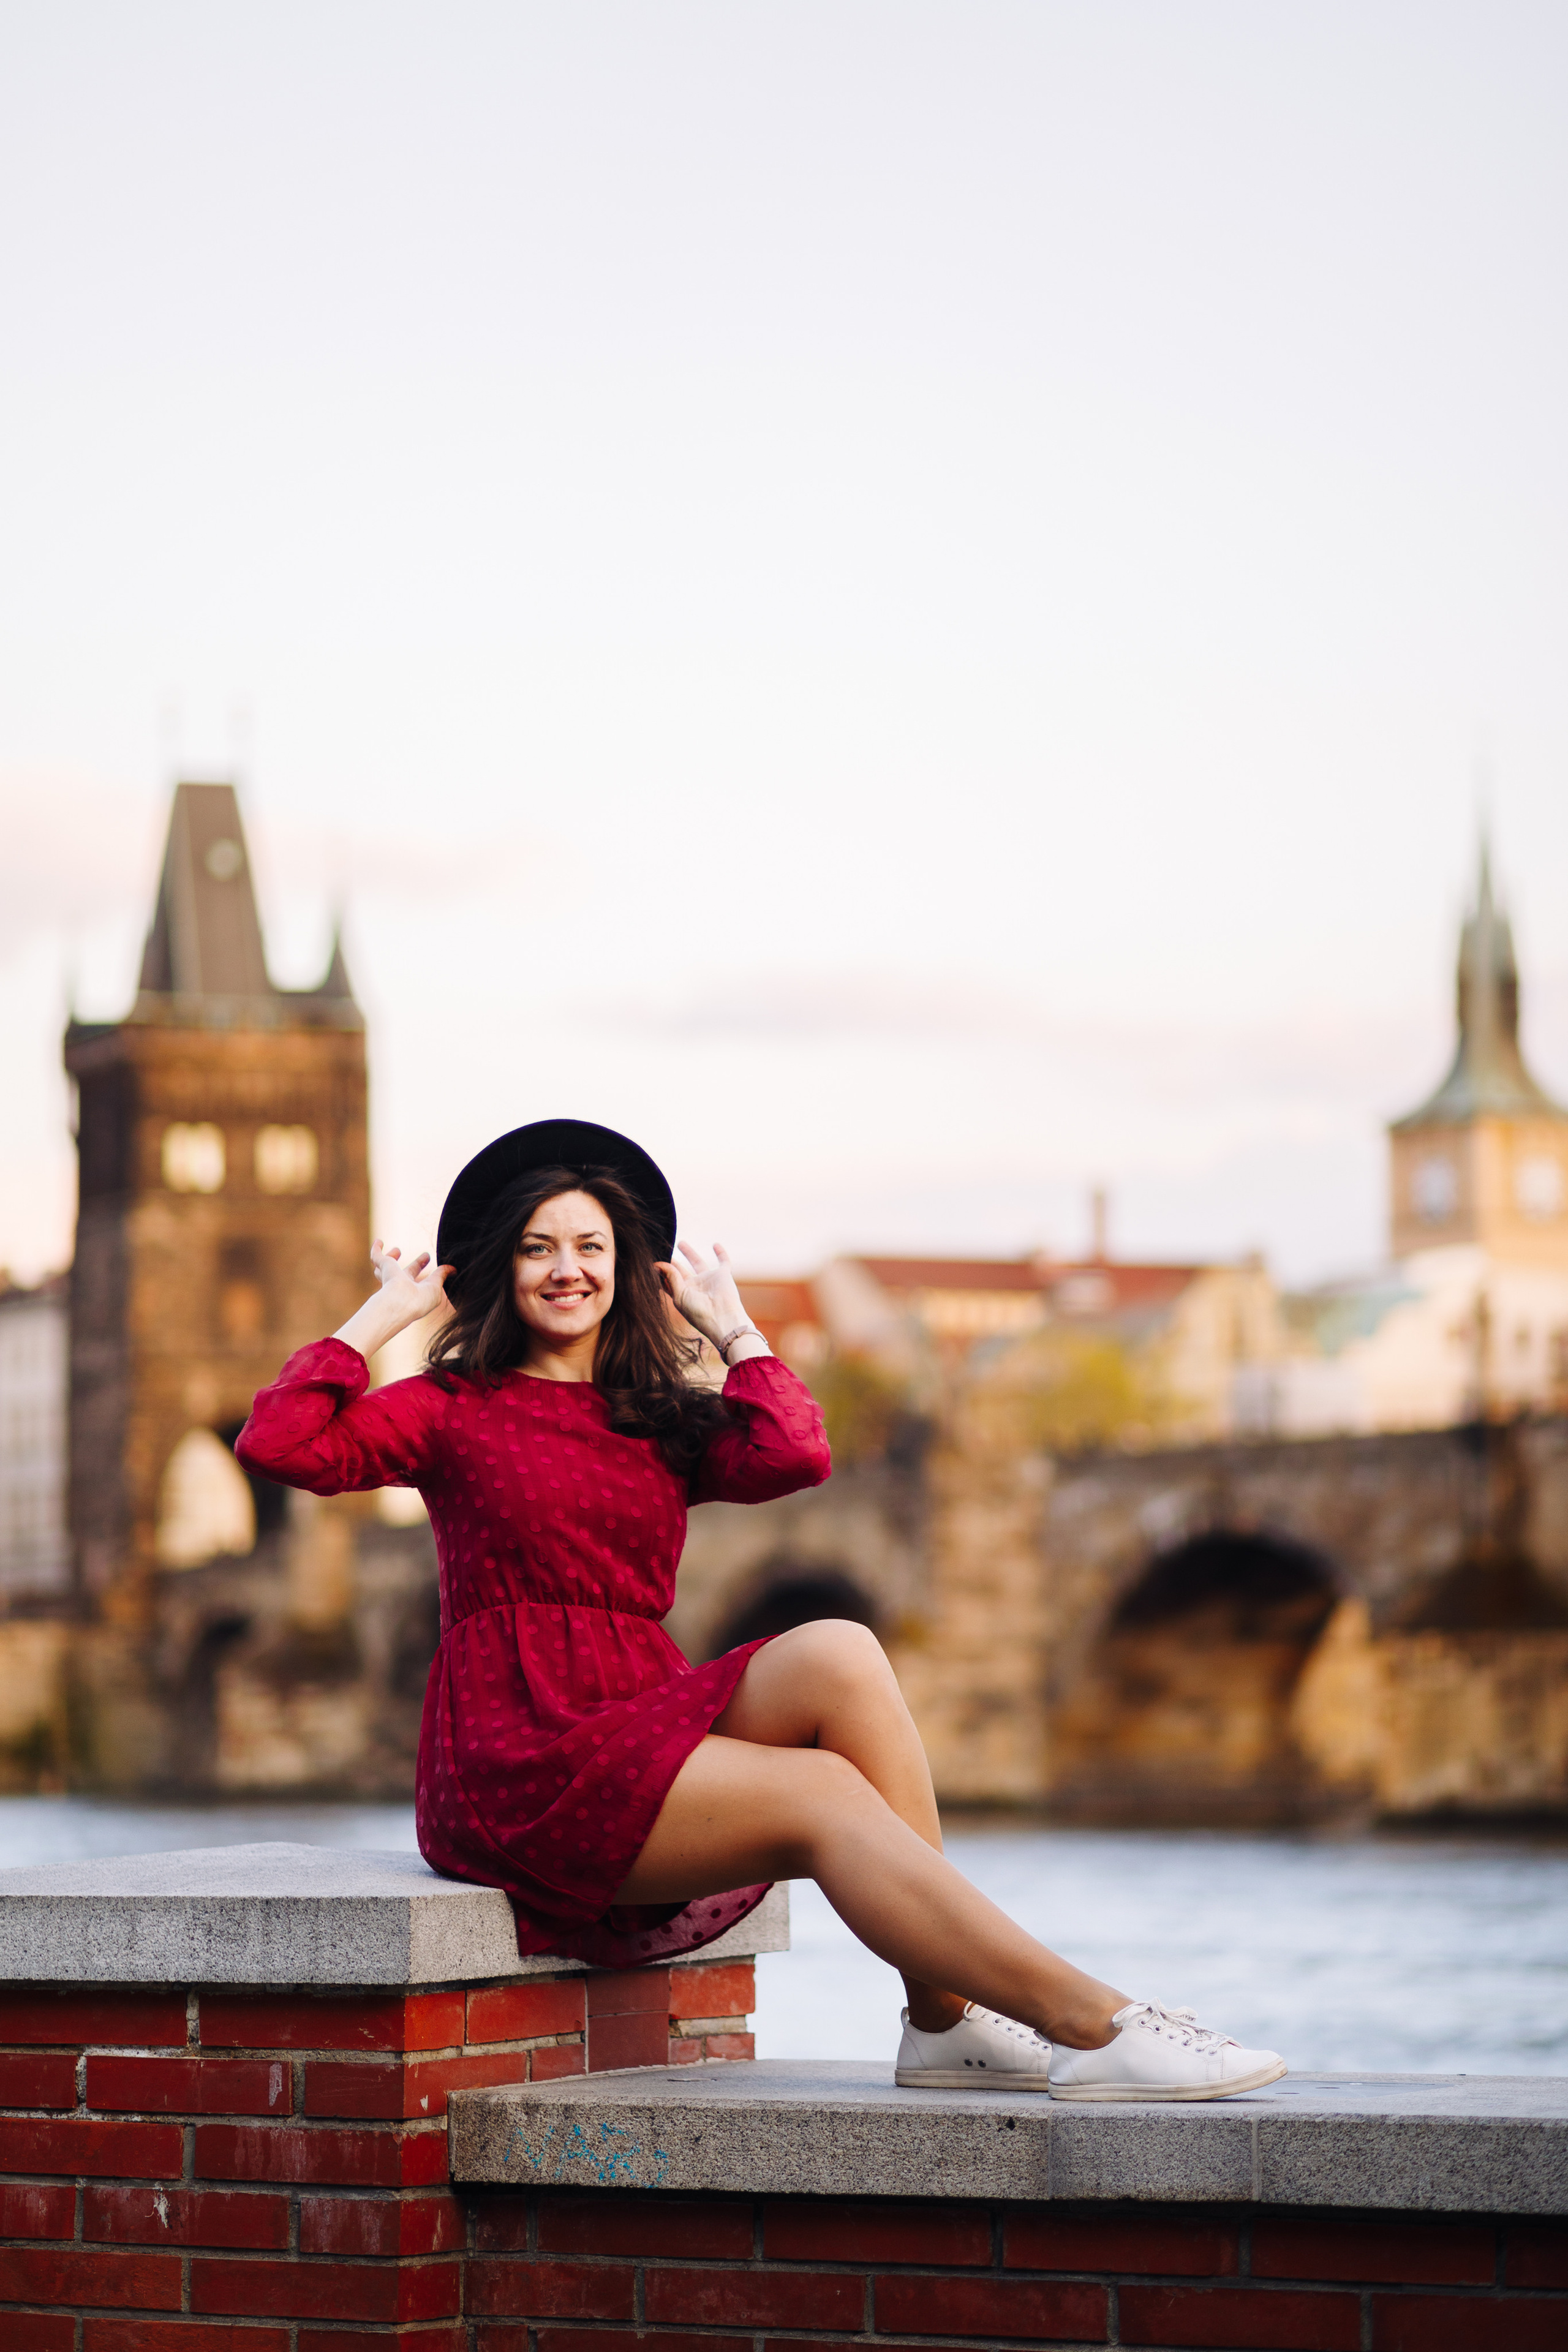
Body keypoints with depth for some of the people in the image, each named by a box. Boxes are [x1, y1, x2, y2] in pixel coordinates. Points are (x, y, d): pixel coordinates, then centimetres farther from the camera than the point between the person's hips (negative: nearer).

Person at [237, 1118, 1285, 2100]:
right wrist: (384, 1315, 2)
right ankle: (1093, 2026, -32)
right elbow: (277, 1445, -9)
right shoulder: (453, 1409, 8)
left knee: (837, 1654, -24)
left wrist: (730, 1323, 10)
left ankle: (947, 2022, -25)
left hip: (647, 1722, 5)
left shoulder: (661, 1421, 19)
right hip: (519, 1764, -5)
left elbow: (796, 1456, -3)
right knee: (825, 1793, -26)